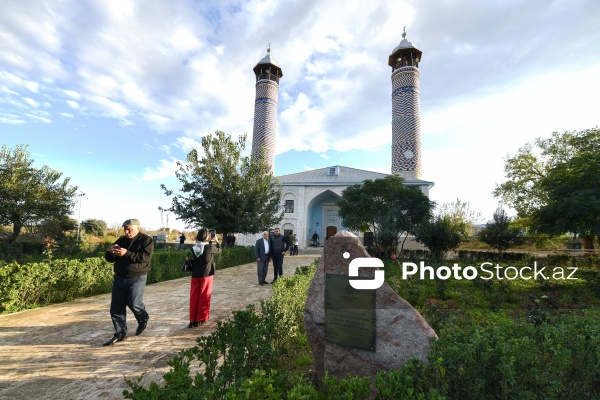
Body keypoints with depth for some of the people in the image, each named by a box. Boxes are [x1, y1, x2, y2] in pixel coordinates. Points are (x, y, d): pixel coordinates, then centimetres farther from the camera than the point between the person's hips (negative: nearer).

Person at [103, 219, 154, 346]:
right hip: (119, 278, 6)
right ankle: (120, 333, 20)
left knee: (134, 304, -5)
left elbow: (146, 257, -22)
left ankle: (143, 319, 28)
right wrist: (111, 252, -12)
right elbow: (109, 258, 11)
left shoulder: (146, 240, -8)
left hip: (137, 278, -6)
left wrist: (127, 253, -30)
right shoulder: (121, 240, 10)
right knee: (116, 308, 6)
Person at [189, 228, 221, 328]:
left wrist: (210, 242, 15)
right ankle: (200, 319, 13)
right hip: (206, 275, -4)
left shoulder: (194, 247, -1)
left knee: (194, 297, 11)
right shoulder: (209, 247, -13)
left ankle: (192, 320, 16)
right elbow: (219, 250, 4)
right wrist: (216, 242, 19)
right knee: (204, 297, 7)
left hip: (195, 275, 4)